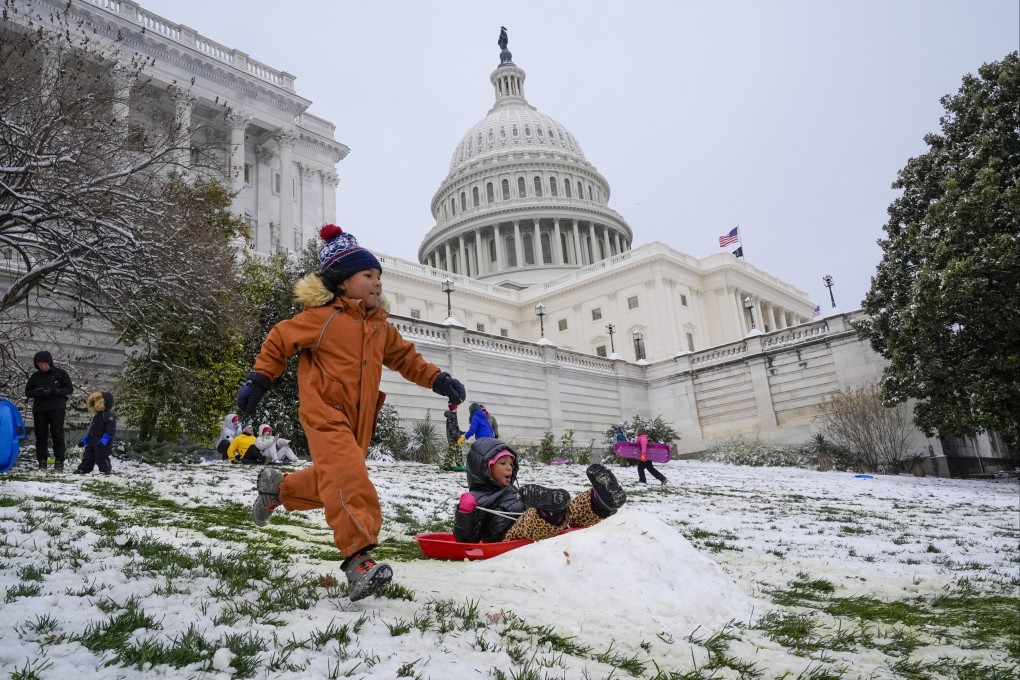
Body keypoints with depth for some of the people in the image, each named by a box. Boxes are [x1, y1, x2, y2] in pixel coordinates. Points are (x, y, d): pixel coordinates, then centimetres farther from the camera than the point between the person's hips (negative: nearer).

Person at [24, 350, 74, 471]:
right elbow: (27, 392, 13)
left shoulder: (61, 373, 1)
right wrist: (36, 392, -10)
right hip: (39, 409, 3)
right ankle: (42, 462, 7)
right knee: (41, 436, 2)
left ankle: (59, 462, -4)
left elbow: (70, 389, 0)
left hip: (57, 408, -3)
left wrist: (54, 391, -15)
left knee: (57, 434, -6)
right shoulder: (35, 376, 9)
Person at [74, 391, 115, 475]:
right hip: (93, 441, 10)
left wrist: (105, 438, -32)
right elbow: (92, 430, 26)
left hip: (103, 444, -10)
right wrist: (85, 440, 25)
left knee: (101, 457, -7)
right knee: (88, 456, 14)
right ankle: (82, 469, 21)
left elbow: (111, 428, -25)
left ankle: (106, 470, 2)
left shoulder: (109, 415, -15)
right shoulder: (97, 416, 18)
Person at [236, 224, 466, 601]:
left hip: (359, 419, 8)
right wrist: (257, 382, -2)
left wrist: (438, 379, 6)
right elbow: (279, 340, 0)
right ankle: (359, 558, -25)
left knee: (333, 478, 18)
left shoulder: (381, 327, 11)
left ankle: (278, 486, 45)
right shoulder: (322, 317, -8)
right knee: (348, 476, -23)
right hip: (325, 412, -8)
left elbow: (406, 357, 19)